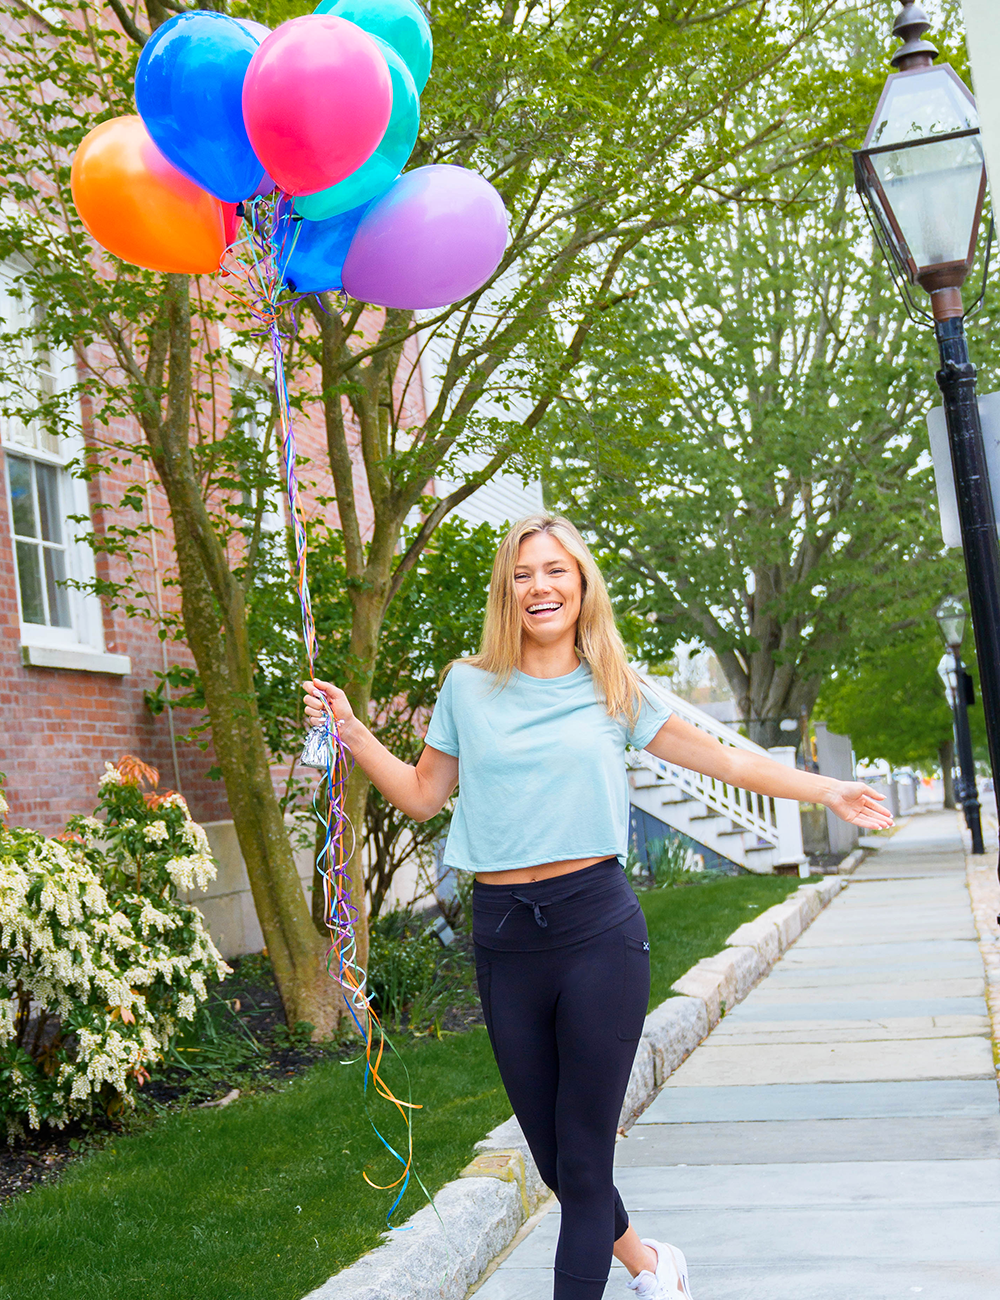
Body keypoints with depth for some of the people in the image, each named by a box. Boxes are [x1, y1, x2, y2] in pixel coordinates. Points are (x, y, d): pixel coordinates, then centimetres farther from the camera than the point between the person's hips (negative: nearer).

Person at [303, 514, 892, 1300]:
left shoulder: (615, 690, 6)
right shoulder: (469, 686, 8)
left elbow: (722, 759, 12)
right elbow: (422, 795, 14)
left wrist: (828, 792, 12)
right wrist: (349, 730, 5)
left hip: (598, 931, -2)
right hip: (503, 940, 2)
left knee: (583, 1158, -2)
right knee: (550, 1155, 12)